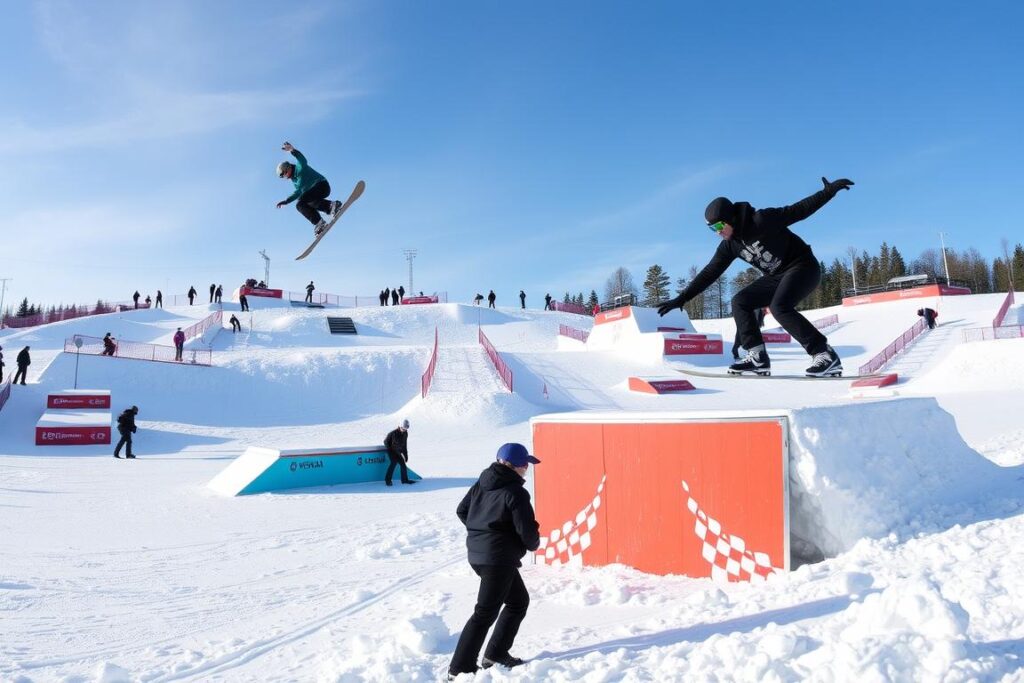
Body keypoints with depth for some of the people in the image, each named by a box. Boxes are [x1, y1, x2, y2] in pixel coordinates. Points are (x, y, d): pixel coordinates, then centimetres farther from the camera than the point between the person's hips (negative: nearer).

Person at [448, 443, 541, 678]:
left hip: (478, 553, 9)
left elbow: (461, 510, 14)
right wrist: (534, 544, 5)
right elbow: (527, 530, -17)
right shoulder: (516, 493, -17)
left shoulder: (482, 484, 7)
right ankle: (460, 668, 2)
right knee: (486, 613, -1)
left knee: (519, 601, 21)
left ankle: (496, 654, 26)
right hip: (500, 558, -9)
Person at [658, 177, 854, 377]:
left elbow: (798, 210, -18)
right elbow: (709, 273, 3)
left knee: (779, 307, -29)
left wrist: (829, 192, -27)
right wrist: (682, 298, -2)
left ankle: (826, 355, -23)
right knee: (740, 302, -4)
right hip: (776, 277, 8)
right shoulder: (730, 246, 1)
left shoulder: (761, 221, -20)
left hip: (803, 267, -8)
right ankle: (757, 357, -8)